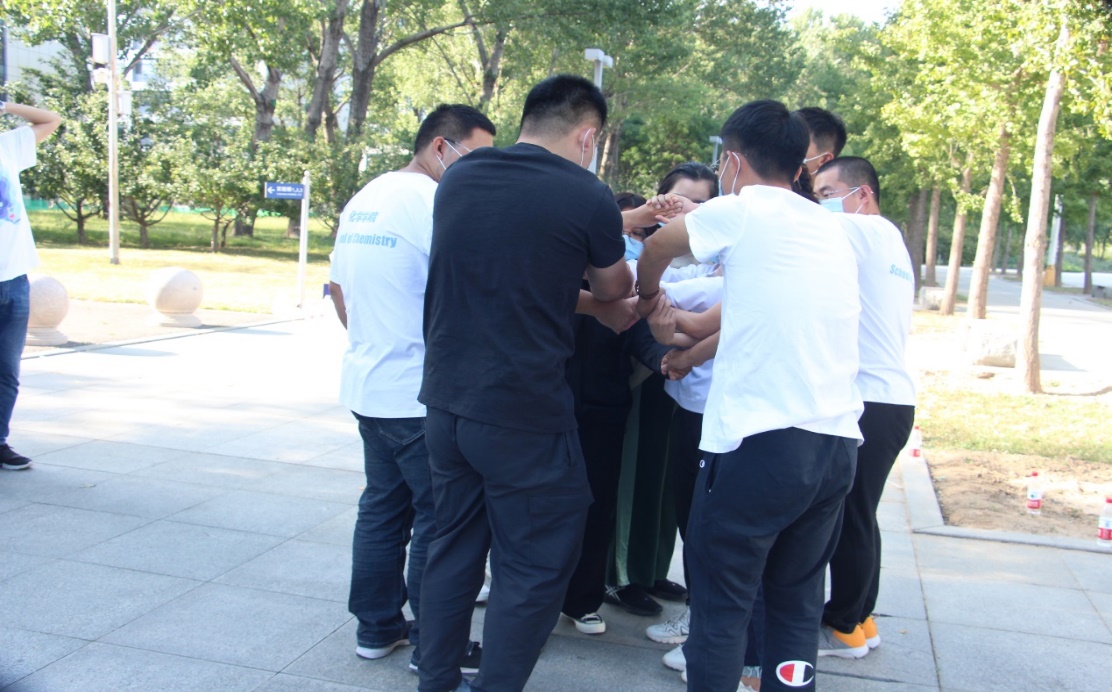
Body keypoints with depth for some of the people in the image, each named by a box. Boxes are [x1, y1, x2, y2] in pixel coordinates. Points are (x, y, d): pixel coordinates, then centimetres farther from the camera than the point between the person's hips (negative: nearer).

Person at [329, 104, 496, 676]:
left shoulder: (364, 198, 12)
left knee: (383, 506, 16)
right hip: (421, 394, -9)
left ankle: (377, 627, 26)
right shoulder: (436, 202, -16)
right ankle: (433, 645, 11)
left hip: (368, 386, 9)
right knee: (439, 518, 2)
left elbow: (337, 287, 17)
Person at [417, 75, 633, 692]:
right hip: (524, 414, -6)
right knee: (533, 567, 7)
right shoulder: (586, 197, -11)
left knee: (452, 548, 19)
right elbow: (614, 291, 7)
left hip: (446, 402, 7)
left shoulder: (456, 179, 5)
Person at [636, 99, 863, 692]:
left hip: (760, 441, -6)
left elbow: (656, 249, 15)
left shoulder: (741, 211, -2)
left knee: (720, 603, 5)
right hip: (837, 444, 7)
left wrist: (648, 296, 35)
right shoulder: (832, 230, 16)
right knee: (797, 602, 16)